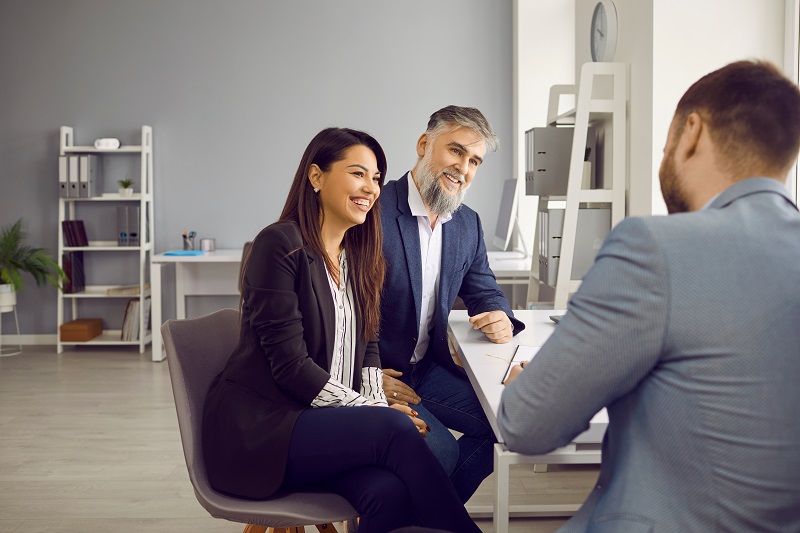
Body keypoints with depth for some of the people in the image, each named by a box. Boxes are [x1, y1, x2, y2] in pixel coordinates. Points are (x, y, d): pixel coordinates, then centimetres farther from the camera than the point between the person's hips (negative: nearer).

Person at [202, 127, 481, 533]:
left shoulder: (358, 255, 13)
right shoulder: (279, 245, -11)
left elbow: (366, 347, 12)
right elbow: (290, 365, -15)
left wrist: (378, 403, -7)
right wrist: (371, 411, -15)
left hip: (325, 419, 6)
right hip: (257, 427, -6)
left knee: (391, 492, -27)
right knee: (393, 429, -28)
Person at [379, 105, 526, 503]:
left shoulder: (468, 224, 6)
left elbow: (485, 293, 13)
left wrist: (502, 320, -11)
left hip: (427, 369, 7)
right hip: (370, 374, -7)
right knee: (440, 450, -22)